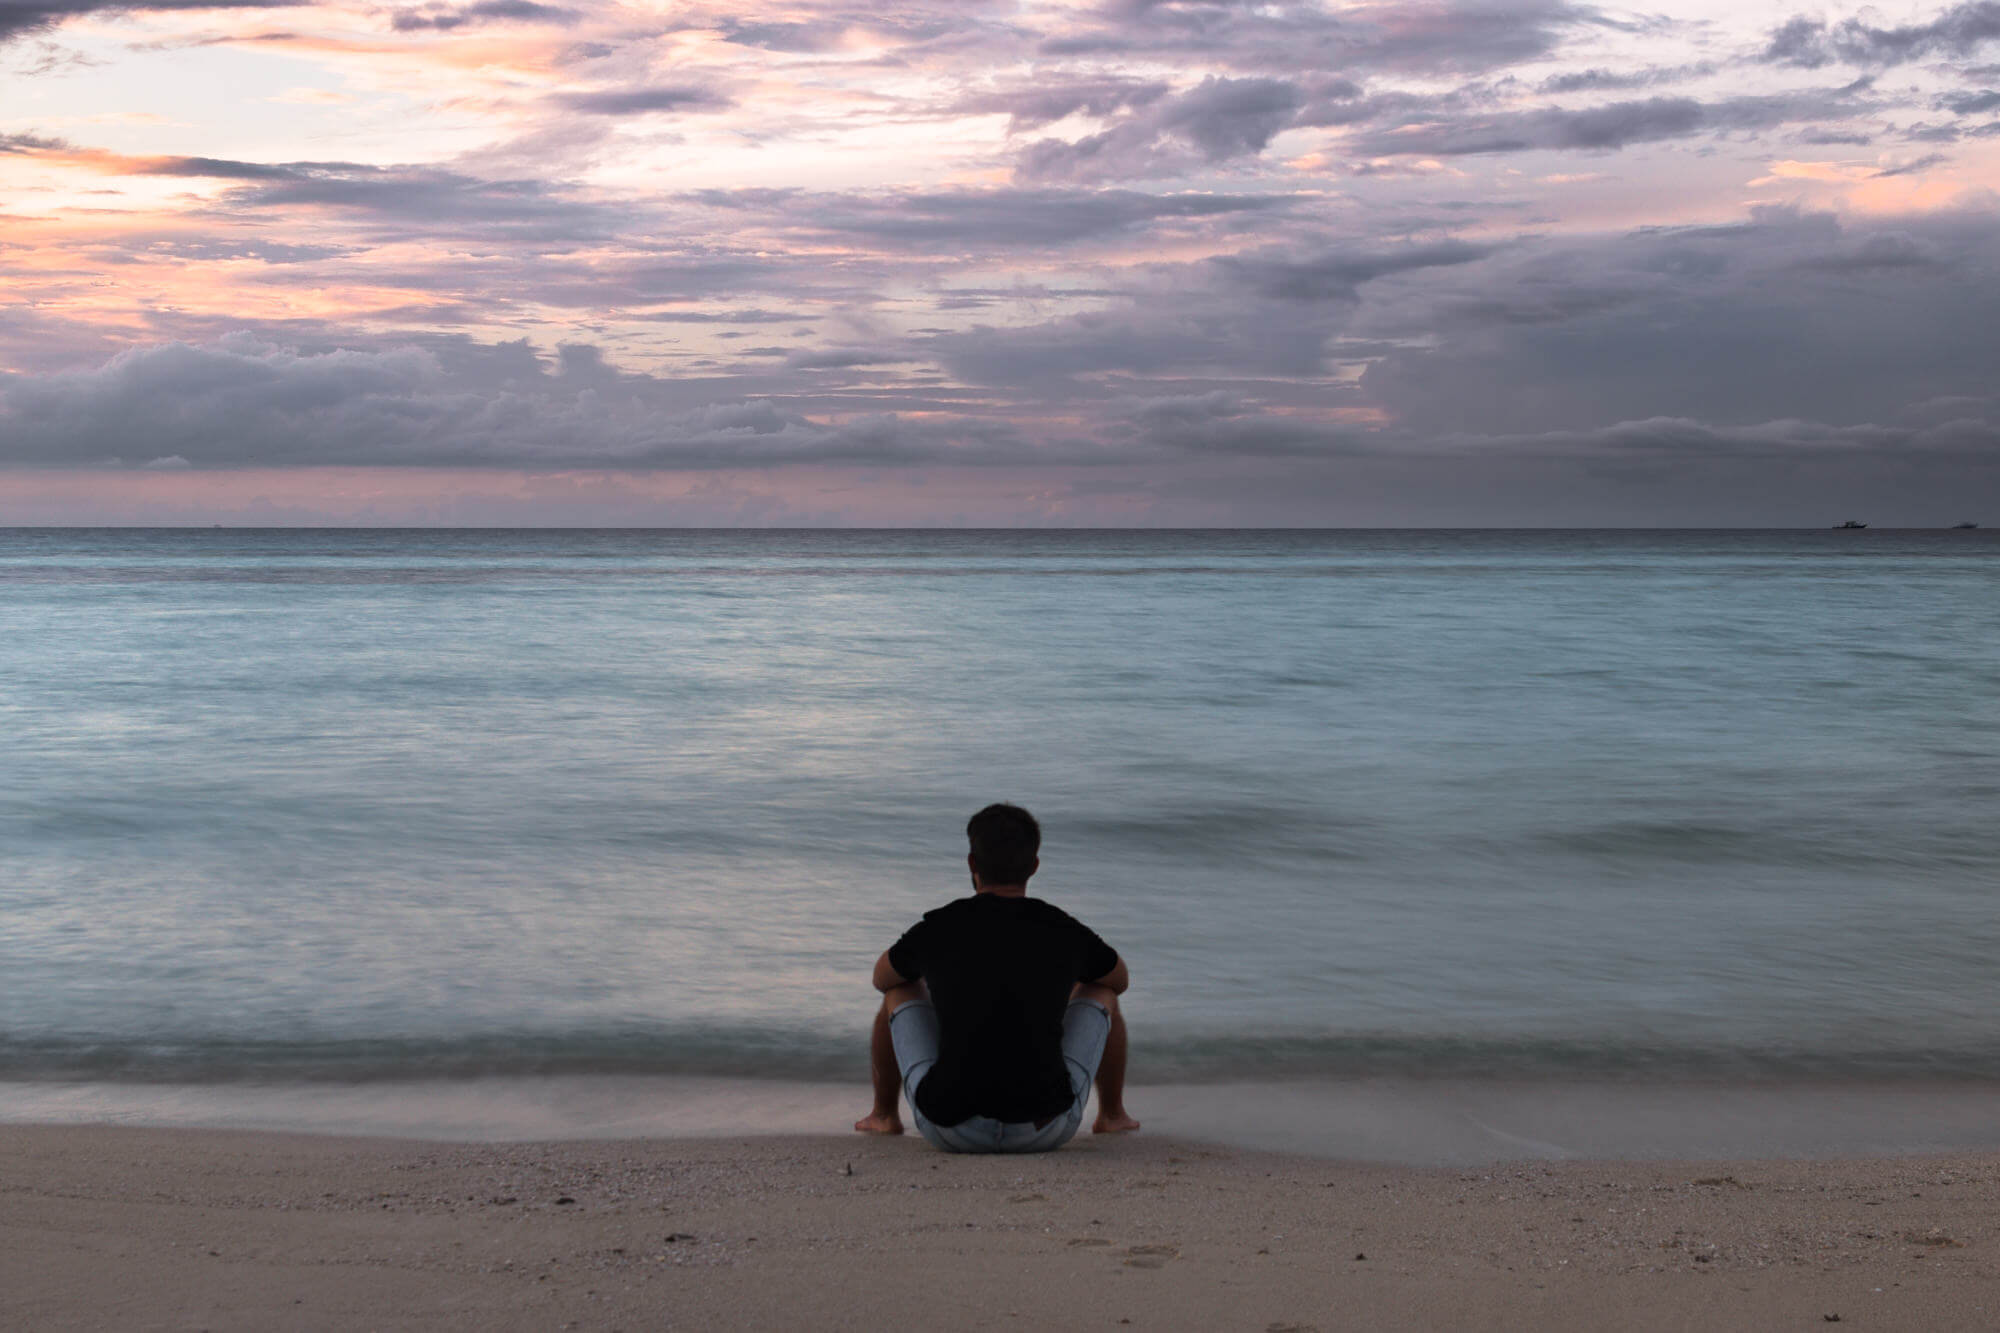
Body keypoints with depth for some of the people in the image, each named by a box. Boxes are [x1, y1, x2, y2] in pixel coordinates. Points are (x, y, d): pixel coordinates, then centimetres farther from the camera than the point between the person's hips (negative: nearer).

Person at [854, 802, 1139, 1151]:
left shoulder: (936, 930, 0)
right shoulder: (1067, 932, 2)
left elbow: (881, 978, 24)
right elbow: (1121, 980, 25)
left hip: (951, 1130, 0)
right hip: (1045, 1133, 0)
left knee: (901, 991, 26)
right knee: (1100, 992, 25)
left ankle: (885, 1115, 43)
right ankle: (1111, 1114, 41)